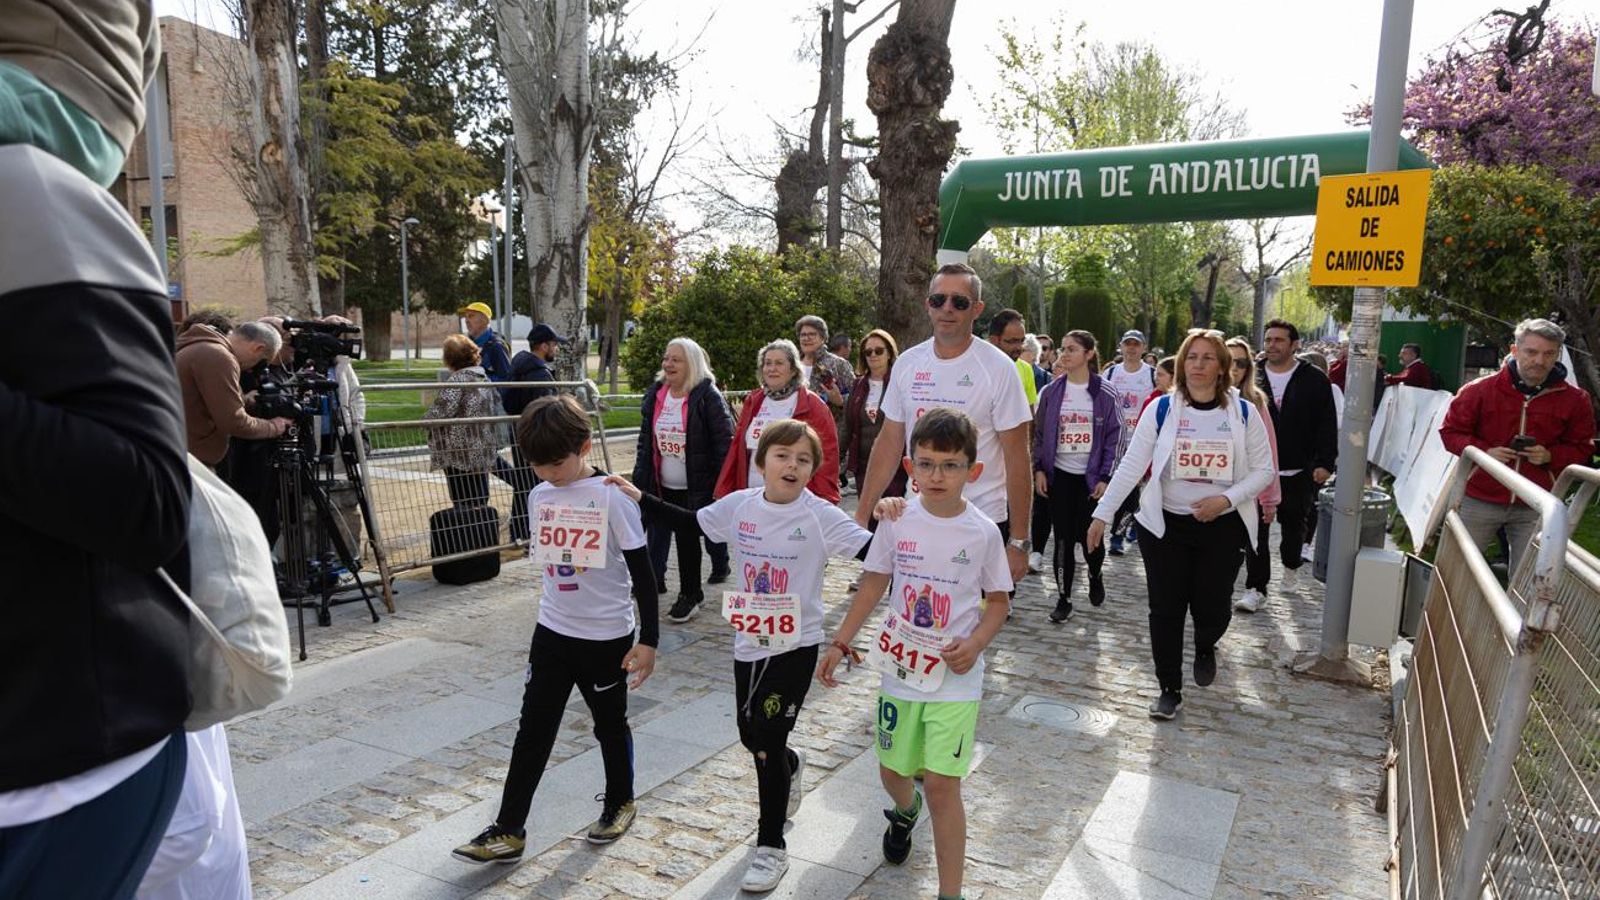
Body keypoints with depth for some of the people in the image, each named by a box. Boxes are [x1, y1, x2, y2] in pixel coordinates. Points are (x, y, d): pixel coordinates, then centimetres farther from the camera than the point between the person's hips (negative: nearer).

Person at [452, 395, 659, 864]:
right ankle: (508, 830, 16)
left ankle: (620, 803, 36)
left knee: (610, 724, 14)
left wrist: (648, 639, -14)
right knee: (533, 729, 7)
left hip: (607, 636, -5)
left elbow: (641, 572, -14)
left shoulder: (612, 496, -17)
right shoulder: (539, 496, 1)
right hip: (552, 632, 5)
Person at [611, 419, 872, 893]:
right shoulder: (739, 505, -2)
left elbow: (871, 552, -18)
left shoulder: (821, 516, -14)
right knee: (750, 738, 18)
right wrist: (639, 498, 7)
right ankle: (792, 766, 55)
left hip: (796, 646, -5)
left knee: (768, 745, -4)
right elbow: (690, 522, 12)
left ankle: (771, 845, 17)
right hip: (749, 643, 5)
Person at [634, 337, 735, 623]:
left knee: (687, 537, 1)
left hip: (695, 487, -6)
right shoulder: (654, 395, 8)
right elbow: (645, 441, 14)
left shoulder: (708, 397, -12)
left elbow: (724, 442, -13)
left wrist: (720, 484, -16)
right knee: (657, 532, 9)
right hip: (663, 486, 6)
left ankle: (690, 594, 16)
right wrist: (640, 479, 10)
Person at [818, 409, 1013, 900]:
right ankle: (906, 810, 54)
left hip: (955, 678, -3)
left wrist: (975, 643, -16)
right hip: (900, 669, 3)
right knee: (892, 771, 18)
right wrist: (840, 643, 3)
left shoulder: (983, 532, -9)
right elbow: (874, 583, 4)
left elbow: (999, 600, 1)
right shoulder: (896, 520, -6)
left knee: (942, 784, -5)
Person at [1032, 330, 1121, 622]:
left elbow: (1114, 437, -3)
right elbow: (1040, 433, 7)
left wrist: (1105, 477, -8)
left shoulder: (1105, 393, -4)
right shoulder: (1051, 392, 3)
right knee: (1063, 539, 4)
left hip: (1091, 477, -2)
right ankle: (1064, 598, 15)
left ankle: (1095, 577, 33)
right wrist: (1038, 470, -1)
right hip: (1059, 475, 2)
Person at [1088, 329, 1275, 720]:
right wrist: (1103, 513, -10)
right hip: (1165, 525, 0)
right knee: (1166, 609, 3)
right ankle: (1170, 689, 19)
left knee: (1212, 607, 7)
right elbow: (1131, 465, -6)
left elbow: (1263, 470, 1)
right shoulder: (1161, 410, -5)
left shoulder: (1243, 414, -2)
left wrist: (1226, 499, -15)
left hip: (1223, 527, 1)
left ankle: (1205, 648, 44)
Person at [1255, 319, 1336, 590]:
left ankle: (1291, 567, 41)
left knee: (1294, 524, 17)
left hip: (1299, 471, 0)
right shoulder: (1253, 377, 2)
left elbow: (1327, 424, -3)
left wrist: (1325, 462, -8)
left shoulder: (1314, 379, -3)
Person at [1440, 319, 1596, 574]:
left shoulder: (1574, 399, 0)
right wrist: (1484, 451, -15)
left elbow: (1582, 449, 9)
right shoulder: (1480, 389, -5)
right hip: (1479, 501, -1)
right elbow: (1451, 431, 2)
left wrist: (1550, 456, -12)